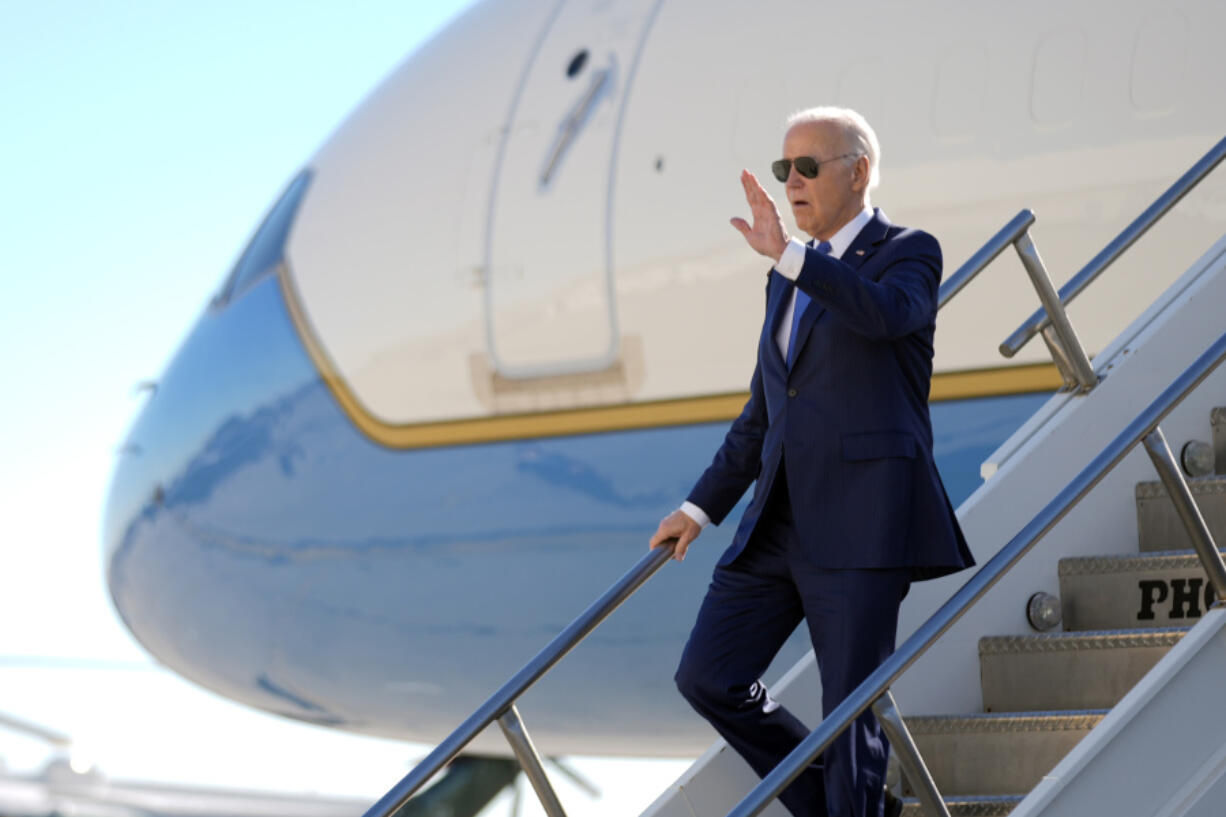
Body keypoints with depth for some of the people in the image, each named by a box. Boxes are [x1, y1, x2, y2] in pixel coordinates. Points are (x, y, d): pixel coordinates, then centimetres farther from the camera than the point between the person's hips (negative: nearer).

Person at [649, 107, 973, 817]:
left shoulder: (908, 253, -1)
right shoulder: (791, 278, 20)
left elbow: (885, 313, -26)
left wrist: (787, 254, -31)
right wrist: (703, 507, 20)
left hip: (860, 520, -7)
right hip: (780, 521, 7)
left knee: (850, 708, -5)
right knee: (709, 678, 3)